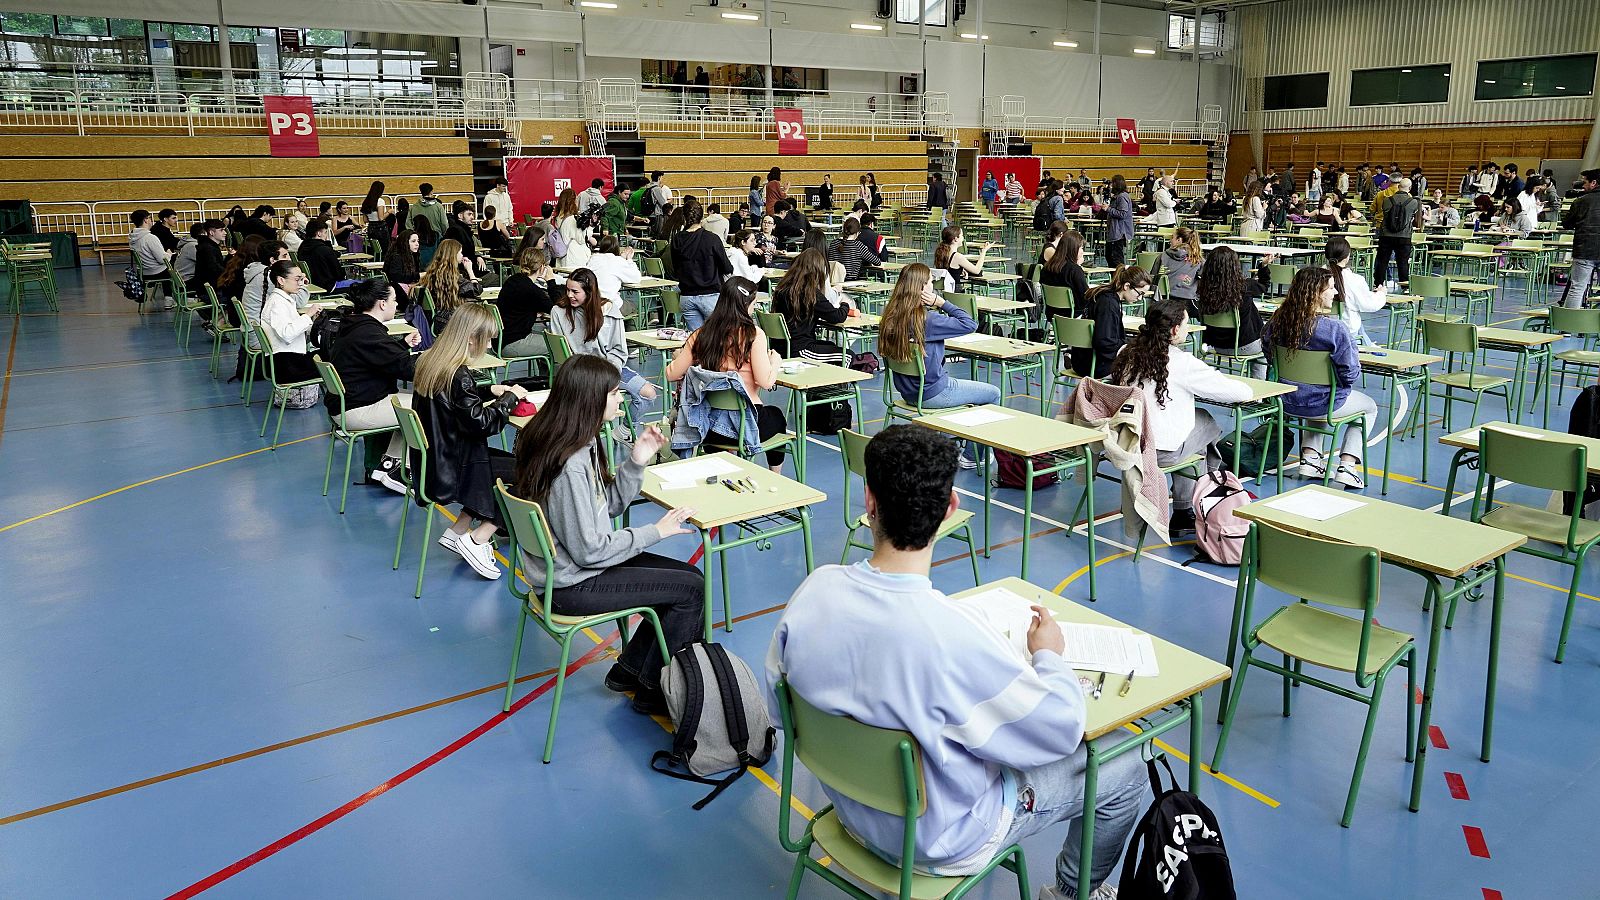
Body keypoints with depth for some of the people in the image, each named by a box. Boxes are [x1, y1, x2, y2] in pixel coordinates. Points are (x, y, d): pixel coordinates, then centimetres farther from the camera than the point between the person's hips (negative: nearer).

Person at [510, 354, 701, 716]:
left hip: (578, 562, 10)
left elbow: (610, 505, 9)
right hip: (571, 585, -10)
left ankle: (628, 670, 19)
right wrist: (654, 532, -16)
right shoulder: (569, 466, -29)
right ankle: (652, 691, 11)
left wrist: (637, 460, -5)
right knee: (690, 589, -6)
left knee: (688, 576, 10)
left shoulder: (585, 442, 1)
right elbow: (589, 550, -25)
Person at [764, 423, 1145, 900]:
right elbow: (1060, 730, -22)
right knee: (1126, 770, 12)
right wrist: (1049, 656, -3)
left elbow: (778, 708, -4)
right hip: (941, 839, -5)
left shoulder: (813, 591, -20)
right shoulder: (956, 636, -37)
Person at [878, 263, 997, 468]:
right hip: (931, 393, -9)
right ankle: (973, 456, 15)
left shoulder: (891, 314, -2)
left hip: (908, 390, 9)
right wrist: (941, 303, -17)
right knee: (993, 394, 10)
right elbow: (969, 324, -21)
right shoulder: (925, 318, -26)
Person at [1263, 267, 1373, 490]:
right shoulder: (1334, 329, -25)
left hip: (1287, 401, 5)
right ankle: (1346, 467, 14)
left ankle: (1309, 458, 27)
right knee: (1369, 407, 25)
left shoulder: (1278, 321, -8)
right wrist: (1351, 345, 1)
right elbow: (1350, 374, -20)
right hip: (1322, 404, -5)